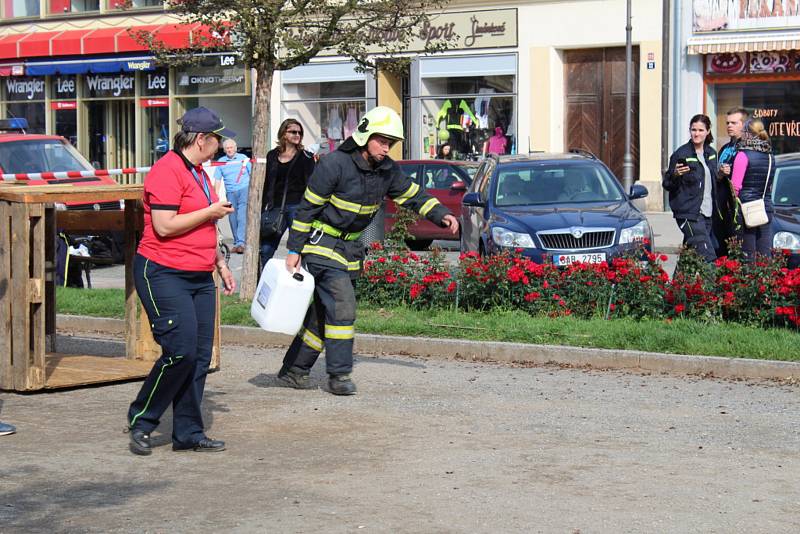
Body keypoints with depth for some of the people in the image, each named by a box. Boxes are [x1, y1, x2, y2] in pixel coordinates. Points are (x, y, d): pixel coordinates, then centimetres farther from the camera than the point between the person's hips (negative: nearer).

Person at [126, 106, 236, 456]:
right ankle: (141, 422, 3)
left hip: (199, 278, 9)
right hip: (163, 275, -9)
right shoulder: (167, 171, -13)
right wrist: (211, 212, -13)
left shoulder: (198, 172, 19)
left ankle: (189, 433, 10)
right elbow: (164, 226, -22)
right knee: (181, 351, -14)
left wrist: (220, 263, 24)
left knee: (200, 357, 4)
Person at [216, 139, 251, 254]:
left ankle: (241, 243, -21)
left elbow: (252, 173, 10)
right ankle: (236, 243, 16)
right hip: (230, 192, 3)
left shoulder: (243, 158, 7)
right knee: (233, 218, 5)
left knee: (242, 217, -15)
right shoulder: (221, 161, 9)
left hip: (244, 190, -3)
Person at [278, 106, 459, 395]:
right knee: (342, 306, -17)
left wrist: (442, 215, 0)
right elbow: (307, 208, -14)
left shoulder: (387, 170, 2)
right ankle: (339, 375, -11)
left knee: (324, 313, 9)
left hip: (349, 249, 7)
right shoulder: (335, 164, -18)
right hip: (321, 244, -7)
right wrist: (294, 250, -13)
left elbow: (413, 195, 16)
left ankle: (294, 369, 20)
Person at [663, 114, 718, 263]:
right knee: (708, 257, -17)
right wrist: (675, 175, -25)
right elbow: (667, 184, -5)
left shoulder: (711, 153, 13)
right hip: (689, 213, -7)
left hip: (707, 214, 7)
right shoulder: (681, 154, -6)